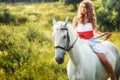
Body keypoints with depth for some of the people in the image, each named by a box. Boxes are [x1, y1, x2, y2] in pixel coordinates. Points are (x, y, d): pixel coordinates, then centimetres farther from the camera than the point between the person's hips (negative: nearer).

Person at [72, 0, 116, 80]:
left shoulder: (92, 18, 6)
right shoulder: (77, 19, 4)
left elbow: (95, 31, 15)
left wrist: (104, 35, -1)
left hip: (93, 41, 0)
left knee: (104, 60, -14)